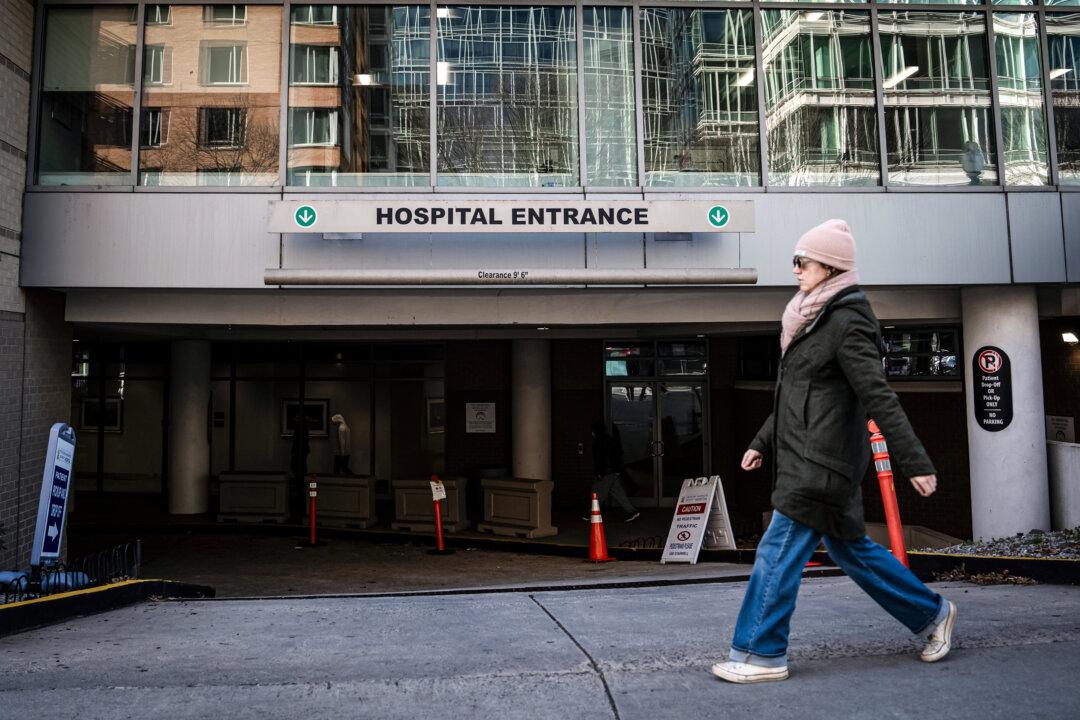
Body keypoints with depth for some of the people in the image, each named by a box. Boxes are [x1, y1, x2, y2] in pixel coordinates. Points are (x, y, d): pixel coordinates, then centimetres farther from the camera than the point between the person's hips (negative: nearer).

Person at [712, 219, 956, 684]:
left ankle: (760, 655, 4)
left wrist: (915, 462, -20)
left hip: (820, 462, -10)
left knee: (778, 554, -6)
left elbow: (879, 397, -19)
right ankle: (931, 614, 33)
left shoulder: (846, 322, -13)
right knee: (849, 548, 18)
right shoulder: (813, 322, 16)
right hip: (804, 457, 10)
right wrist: (762, 442, 23)